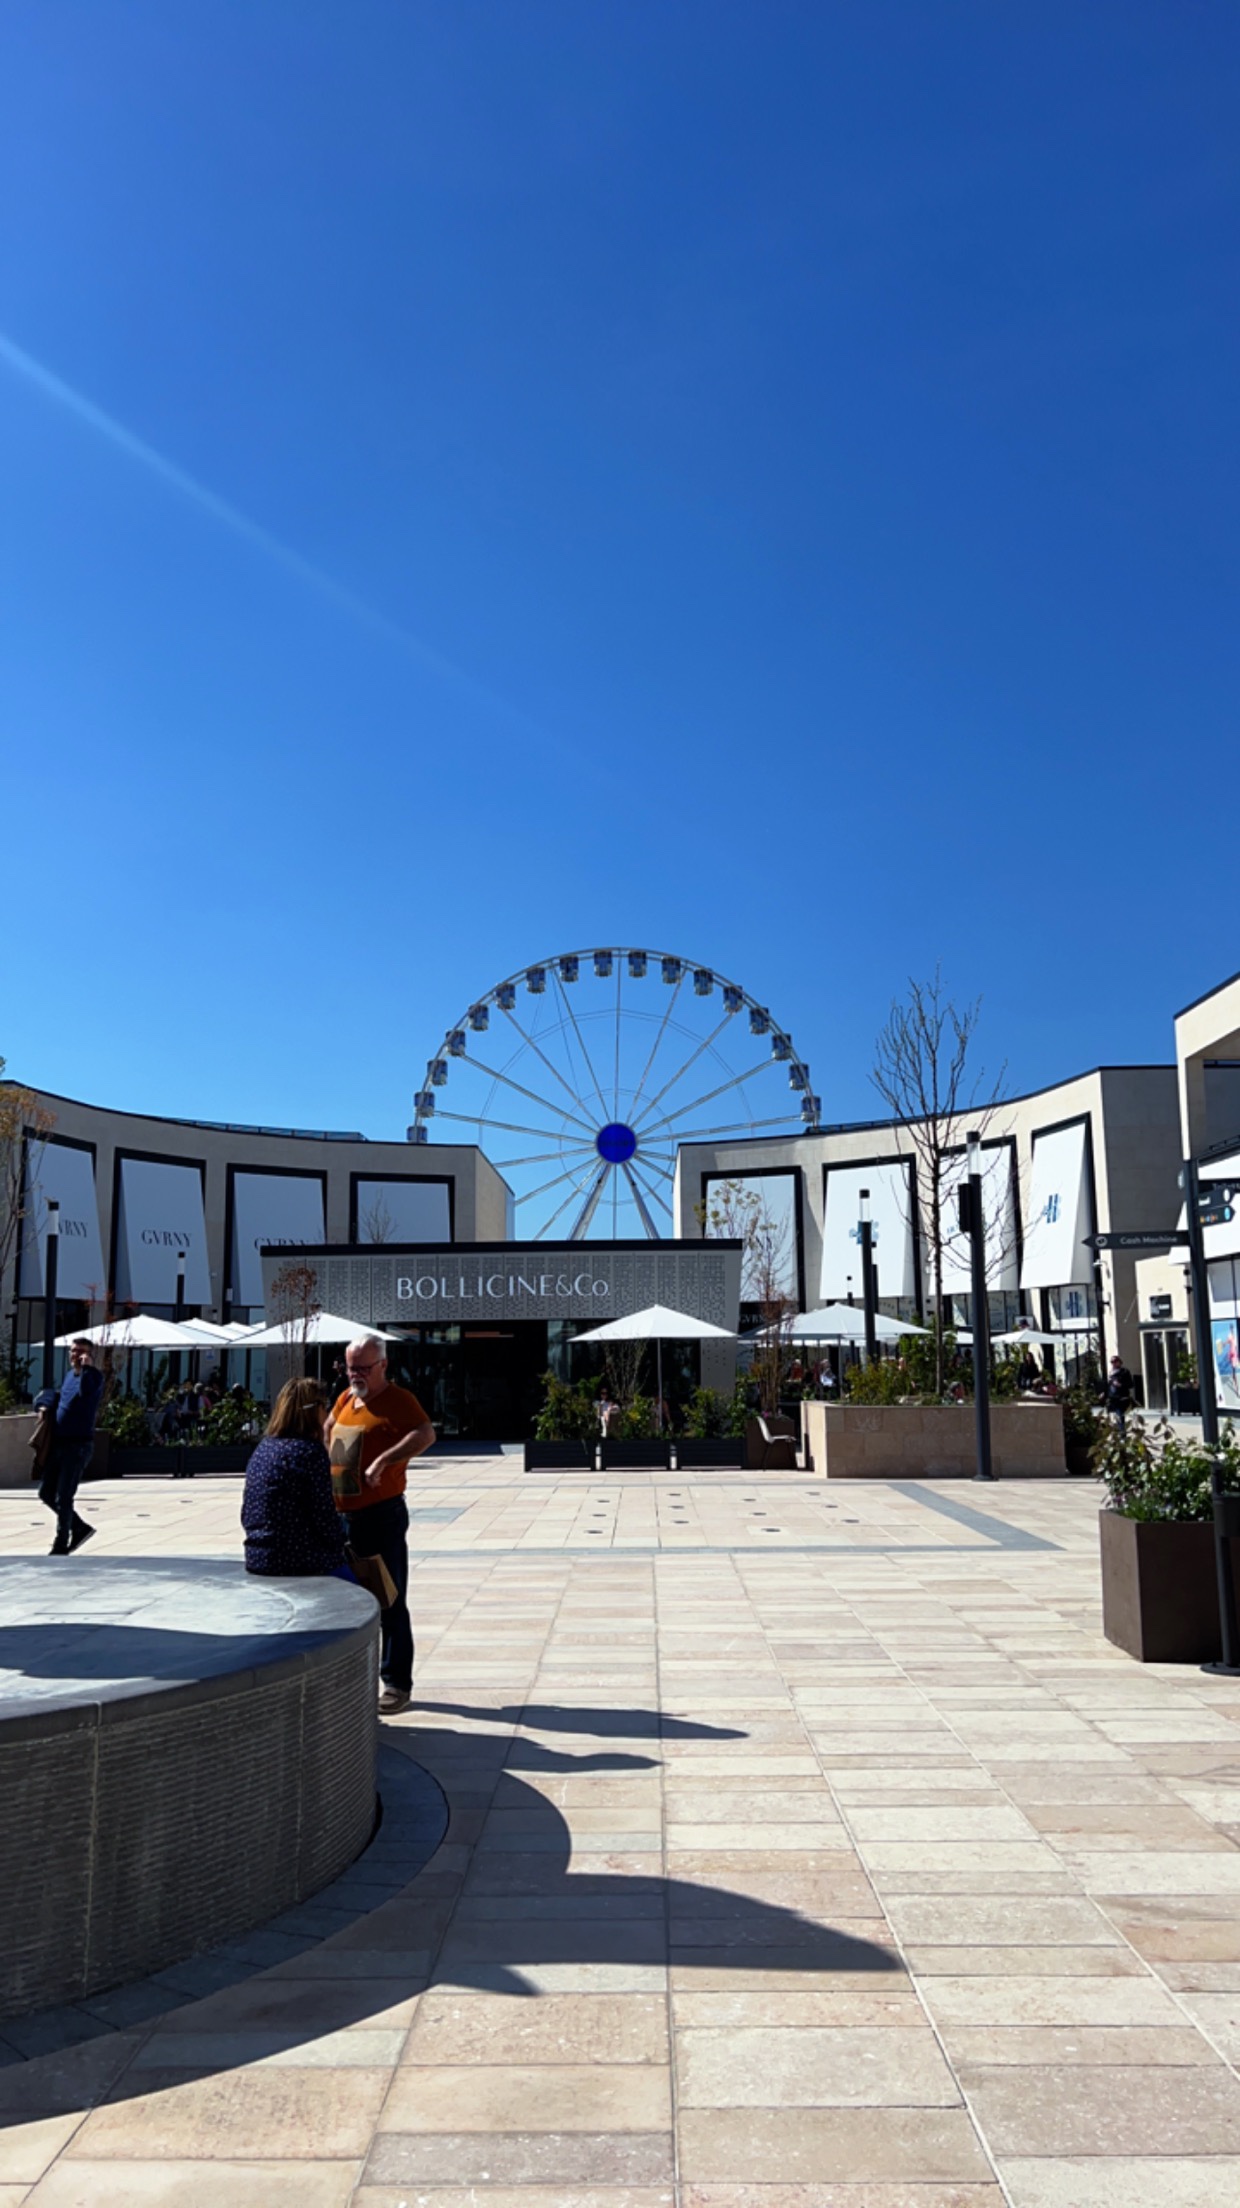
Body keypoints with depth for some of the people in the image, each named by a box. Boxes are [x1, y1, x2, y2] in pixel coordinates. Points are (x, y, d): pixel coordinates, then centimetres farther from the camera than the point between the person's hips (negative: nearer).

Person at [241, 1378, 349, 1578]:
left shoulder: (262, 1448, 10)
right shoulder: (310, 1451, -14)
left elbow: (247, 1515, 15)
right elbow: (325, 1516, -15)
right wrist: (339, 1538, 4)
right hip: (304, 1564, -8)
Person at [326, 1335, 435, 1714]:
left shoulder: (398, 1399, -12)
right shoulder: (345, 1399, 11)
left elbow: (425, 1433, -30)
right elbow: (327, 1435, 27)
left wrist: (383, 1461, -38)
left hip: (382, 1516, -8)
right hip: (341, 1516, 8)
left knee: (390, 1602, -1)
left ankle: (397, 1684, 7)